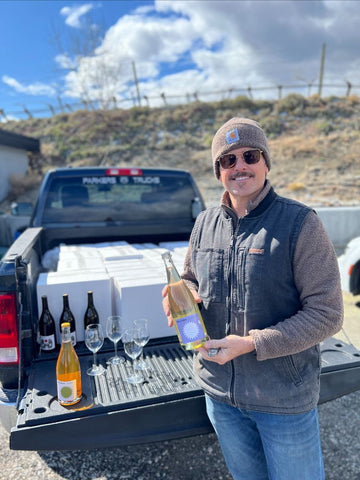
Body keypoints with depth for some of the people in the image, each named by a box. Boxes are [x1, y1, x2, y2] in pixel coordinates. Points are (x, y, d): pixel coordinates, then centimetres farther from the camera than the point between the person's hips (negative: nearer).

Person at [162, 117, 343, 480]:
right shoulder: (205, 223, 0)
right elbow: (190, 281, 13)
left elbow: (326, 314, -16)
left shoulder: (299, 223, -16)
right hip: (218, 389, 5)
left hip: (284, 396, -4)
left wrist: (252, 344, -23)